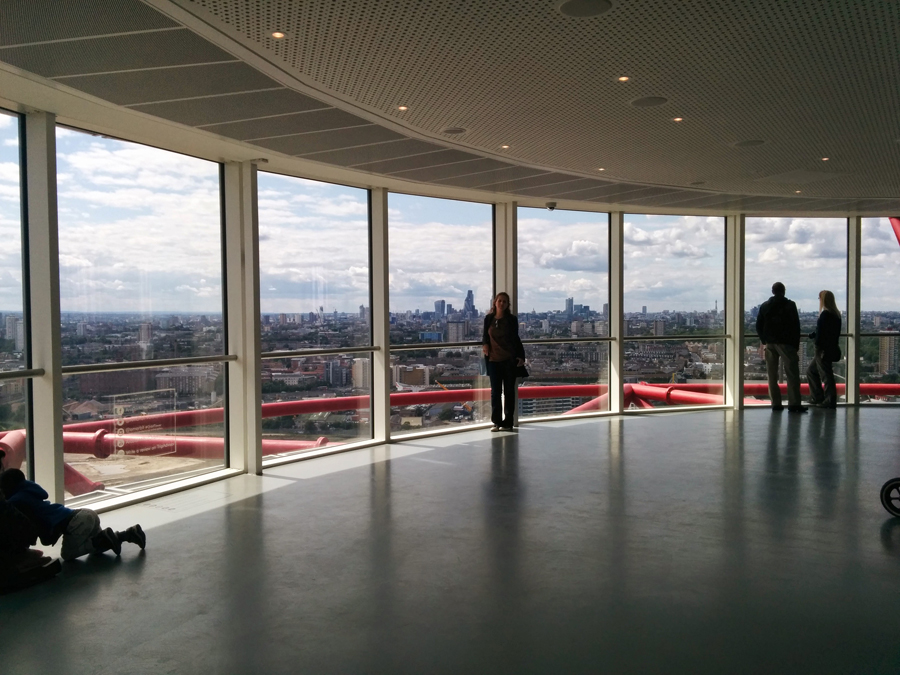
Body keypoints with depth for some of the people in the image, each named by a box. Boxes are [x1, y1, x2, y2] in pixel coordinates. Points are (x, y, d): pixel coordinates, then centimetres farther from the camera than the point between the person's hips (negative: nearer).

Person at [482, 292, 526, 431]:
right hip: (493, 360, 1)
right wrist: (484, 344, -4)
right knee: (495, 392, 3)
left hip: (509, 360, -1)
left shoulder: (512, 319, 0)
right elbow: (485, 334, 17)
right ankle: (496, 422, 11)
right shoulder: (488, 319, 4)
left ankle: (508, 422, 12)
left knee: (509, 391, 6)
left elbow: (516, 338, 4)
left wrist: (521, 356, -6)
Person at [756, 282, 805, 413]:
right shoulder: (790, 305, -2)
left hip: (770, 344, 4)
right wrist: (796, 344, 1)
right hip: (786, 343, -4)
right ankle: (794, 403, -13)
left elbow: (759, 326, 9)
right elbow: (795, 326, -4)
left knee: (772, 375, 6)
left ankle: (776, 403, 4)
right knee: (792, 374, -5)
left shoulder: (764, 306, 9)